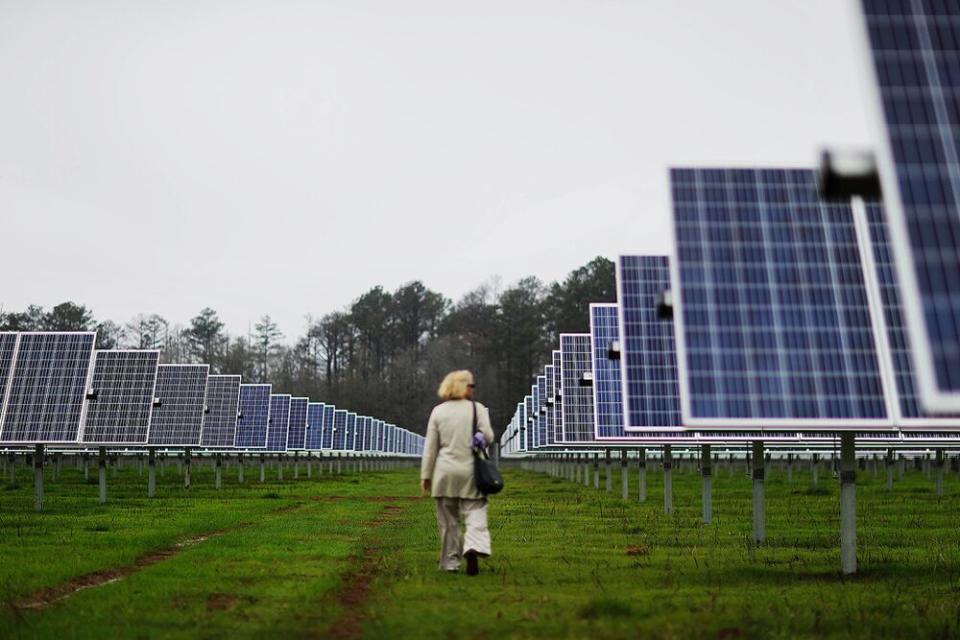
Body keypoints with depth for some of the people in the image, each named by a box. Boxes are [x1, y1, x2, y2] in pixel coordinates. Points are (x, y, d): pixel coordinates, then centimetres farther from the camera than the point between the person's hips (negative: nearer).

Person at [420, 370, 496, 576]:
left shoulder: (438, 411, 4)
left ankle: (451, 562, 16)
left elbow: (430, 446, 4)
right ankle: (474, 547, -23)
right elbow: (488, 436, -5)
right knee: (475, 514, 1)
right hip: (471, 471, -2)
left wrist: (426, 475, 7)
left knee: (449, 520, 11)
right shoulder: (478, 408, -1)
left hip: (445, 473, 2)